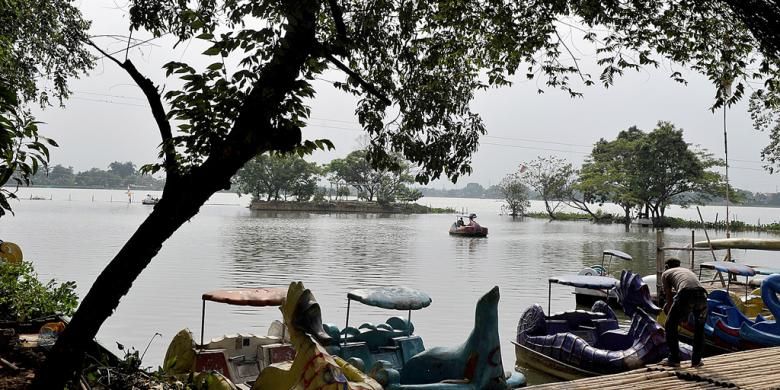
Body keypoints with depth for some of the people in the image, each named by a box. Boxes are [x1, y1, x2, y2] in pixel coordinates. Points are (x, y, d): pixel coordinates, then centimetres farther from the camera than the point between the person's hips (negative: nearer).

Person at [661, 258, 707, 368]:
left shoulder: (665, 273, 28)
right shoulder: (688, 270, 42)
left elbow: (669, 297, 26)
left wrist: (671, 314, 41)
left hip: (686, 294, -5)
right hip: (702, 294, 5)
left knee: (670, 326, 15)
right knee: (699, 328, 27)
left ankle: (674, 359, 17)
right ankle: (696, 360, 29)